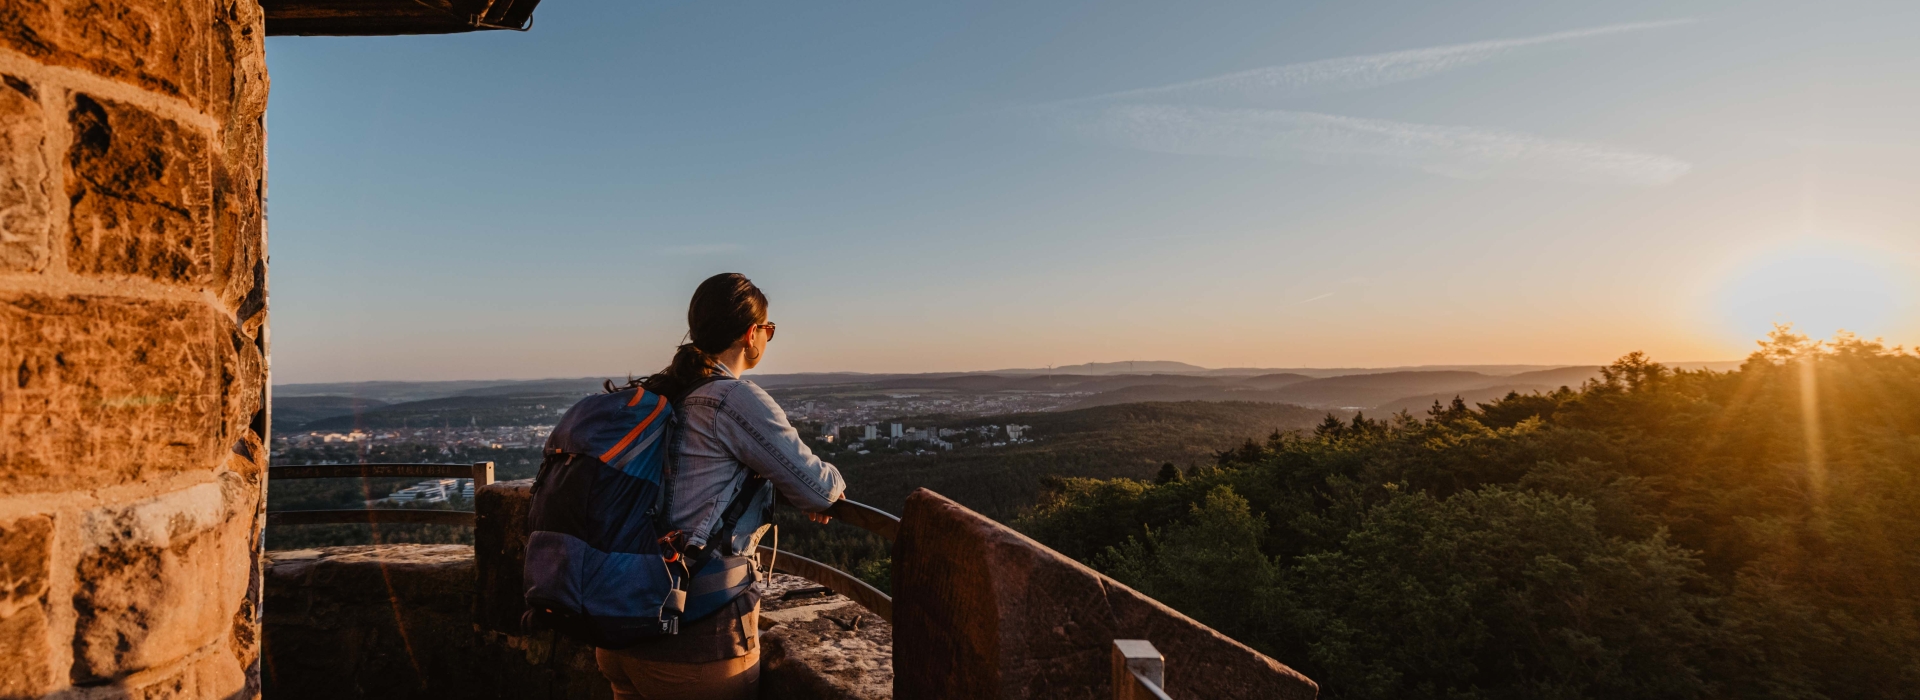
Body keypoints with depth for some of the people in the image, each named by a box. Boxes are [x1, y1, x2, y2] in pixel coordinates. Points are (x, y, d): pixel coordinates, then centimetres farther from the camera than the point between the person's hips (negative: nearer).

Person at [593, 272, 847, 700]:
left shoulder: (657, 395, 10)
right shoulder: (737, 399, -14)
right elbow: (817, 489, -10)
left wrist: (800, 492, 26)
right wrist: (833, 481, 14)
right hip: (696, 635, -7)